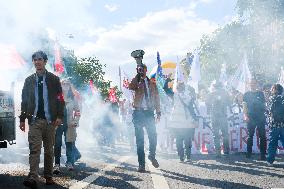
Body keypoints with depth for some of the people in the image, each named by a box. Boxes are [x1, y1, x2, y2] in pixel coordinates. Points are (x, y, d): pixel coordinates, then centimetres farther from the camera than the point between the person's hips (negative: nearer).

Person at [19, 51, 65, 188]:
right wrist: (22, 119, 7)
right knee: (34, 149, -11)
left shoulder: (54, 79, 6)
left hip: (50, 120, 0)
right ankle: (33, 178, -20)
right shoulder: (29, 80, 12)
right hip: (35, 120, 0)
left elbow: (60, 99, 2)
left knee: (49, 150, 6)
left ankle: (48, 177, 14)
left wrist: (59, 116, -8)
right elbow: (24, 100, 13)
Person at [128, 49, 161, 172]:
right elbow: (130, 87, -20)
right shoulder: (136, 82, 5)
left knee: (153, 136, -5)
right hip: (138, 113, -2)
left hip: (149, 113, 2)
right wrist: (138, 76, -19)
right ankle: (141, 164, 6)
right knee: (140, 139, 0)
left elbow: (156, 98, 16)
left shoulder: (152, 83, 15)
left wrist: (158, 112, 8)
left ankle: (152, 156, 23)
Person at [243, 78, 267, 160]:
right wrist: (245, 115, -9)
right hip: (250, 118, 0)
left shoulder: (261, 93, 11)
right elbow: (244, 106, 4)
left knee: (262, 136, -3)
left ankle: (263, 154, -1)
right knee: (250, 136, 4)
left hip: (261, 118, 0)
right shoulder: (246, 94, 9)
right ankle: (249, 153, 11)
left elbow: (264, 105, 13)